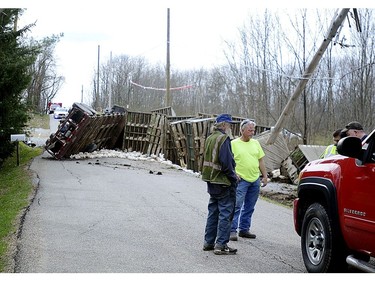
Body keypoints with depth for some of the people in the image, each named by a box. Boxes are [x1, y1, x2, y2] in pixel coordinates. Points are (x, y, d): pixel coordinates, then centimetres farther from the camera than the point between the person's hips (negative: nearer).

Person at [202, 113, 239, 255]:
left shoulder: (210, 138, 13)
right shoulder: (223, 139, -16)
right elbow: (226, 162, -22)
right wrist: (233, 177, -9)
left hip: (212, 182, 9)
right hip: (223, 182, -9)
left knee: (213, 212, 17)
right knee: (225, 213, -3)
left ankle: (209, 242, 22)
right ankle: (221, 245, -3)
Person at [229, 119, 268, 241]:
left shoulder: (255, 143, 13)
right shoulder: (234, 144, -3)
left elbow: (261, 161, 16)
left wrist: (265, 176, 11)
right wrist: (234, 174, -16)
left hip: (255, 180, 6)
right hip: (241, 180, -6)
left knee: (249, 207, 10)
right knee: (237, 206, -9)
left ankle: (244, 229, 19)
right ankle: (232, 231, -7)